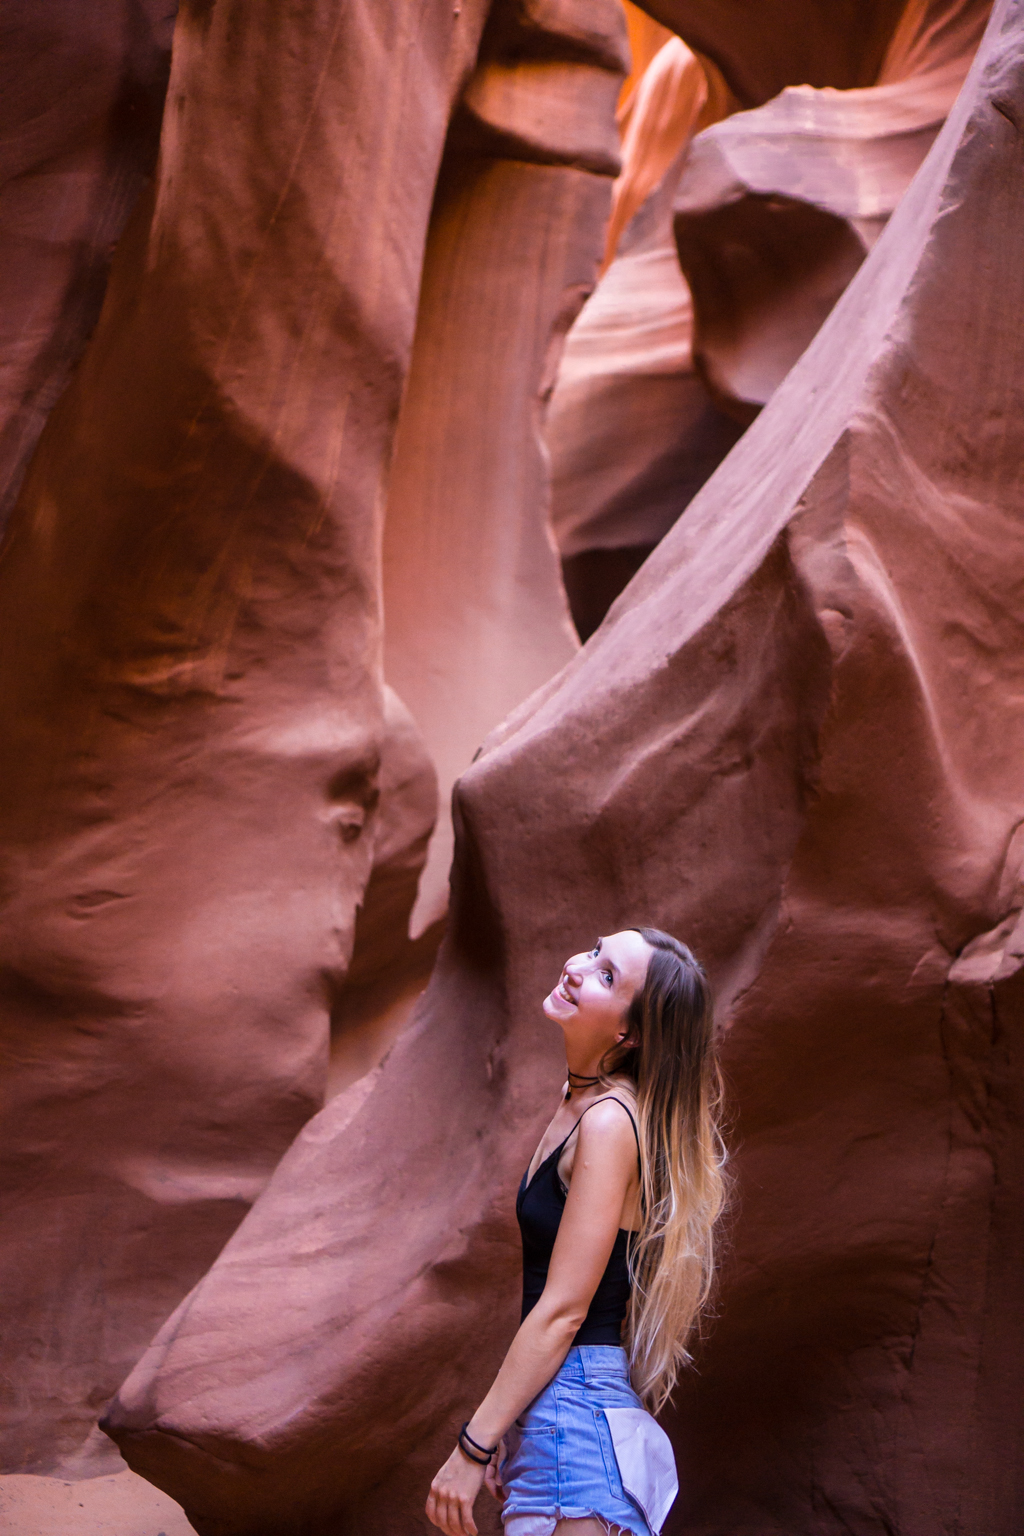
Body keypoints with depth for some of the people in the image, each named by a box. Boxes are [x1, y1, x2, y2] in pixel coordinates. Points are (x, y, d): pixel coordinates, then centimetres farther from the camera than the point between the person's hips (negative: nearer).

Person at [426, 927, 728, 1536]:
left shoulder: (609, 1120, -16)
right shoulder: (582, 1105, 11)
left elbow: (563, 1310, -17)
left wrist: (472, 1448, -13)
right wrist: (509, 1431, 19)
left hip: (576, 1411, -9)